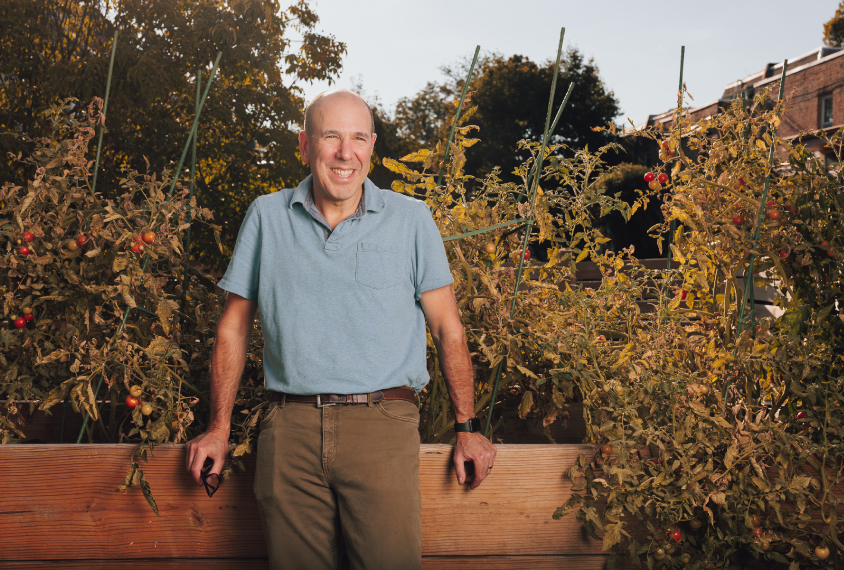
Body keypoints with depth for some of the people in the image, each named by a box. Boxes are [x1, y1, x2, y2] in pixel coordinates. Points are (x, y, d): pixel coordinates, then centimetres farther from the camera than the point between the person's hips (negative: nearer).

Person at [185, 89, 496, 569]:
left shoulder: (411, 219, 7)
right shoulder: (267, 216, 10)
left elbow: (447, 327, 9)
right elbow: (235, 326, 15)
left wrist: (468, 427, 4)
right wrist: (219, 428, 11)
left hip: (382, 424, -1)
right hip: (290, 427, 2)